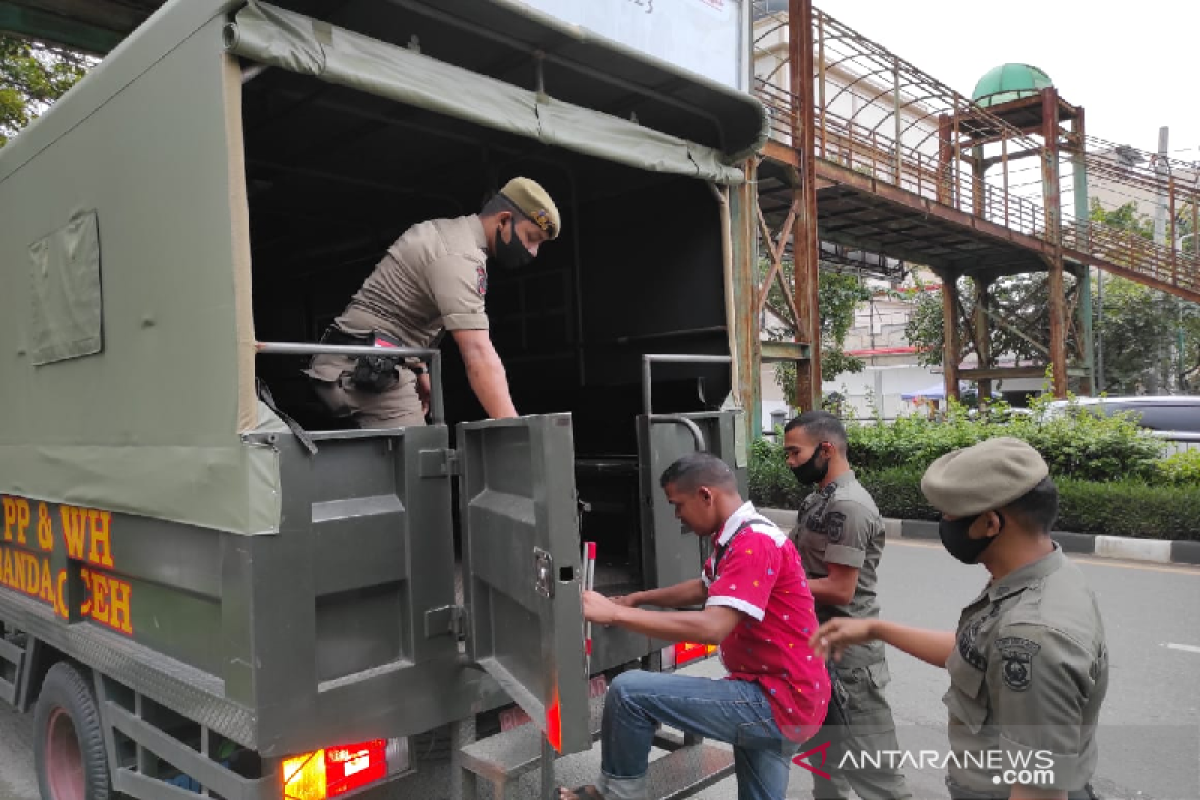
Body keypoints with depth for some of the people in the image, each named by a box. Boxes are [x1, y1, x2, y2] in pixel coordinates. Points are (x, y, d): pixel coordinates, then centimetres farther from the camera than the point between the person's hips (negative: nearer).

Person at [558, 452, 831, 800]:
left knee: (629, 691, -13)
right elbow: (703, 588, 29)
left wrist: (614, 614, -27)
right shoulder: (739, 538, 14)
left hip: (781, 703, -10)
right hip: (775, 697, 10)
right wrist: (636, 598, 20)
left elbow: (712, 628, -31)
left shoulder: (754, 542, -21)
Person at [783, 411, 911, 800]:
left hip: (848, 656, -10)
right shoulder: (821, 499, 9)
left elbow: (839, 590, -24)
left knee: (873, 768, 3)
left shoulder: (848, 506, -22)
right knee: (825, 749, 24)